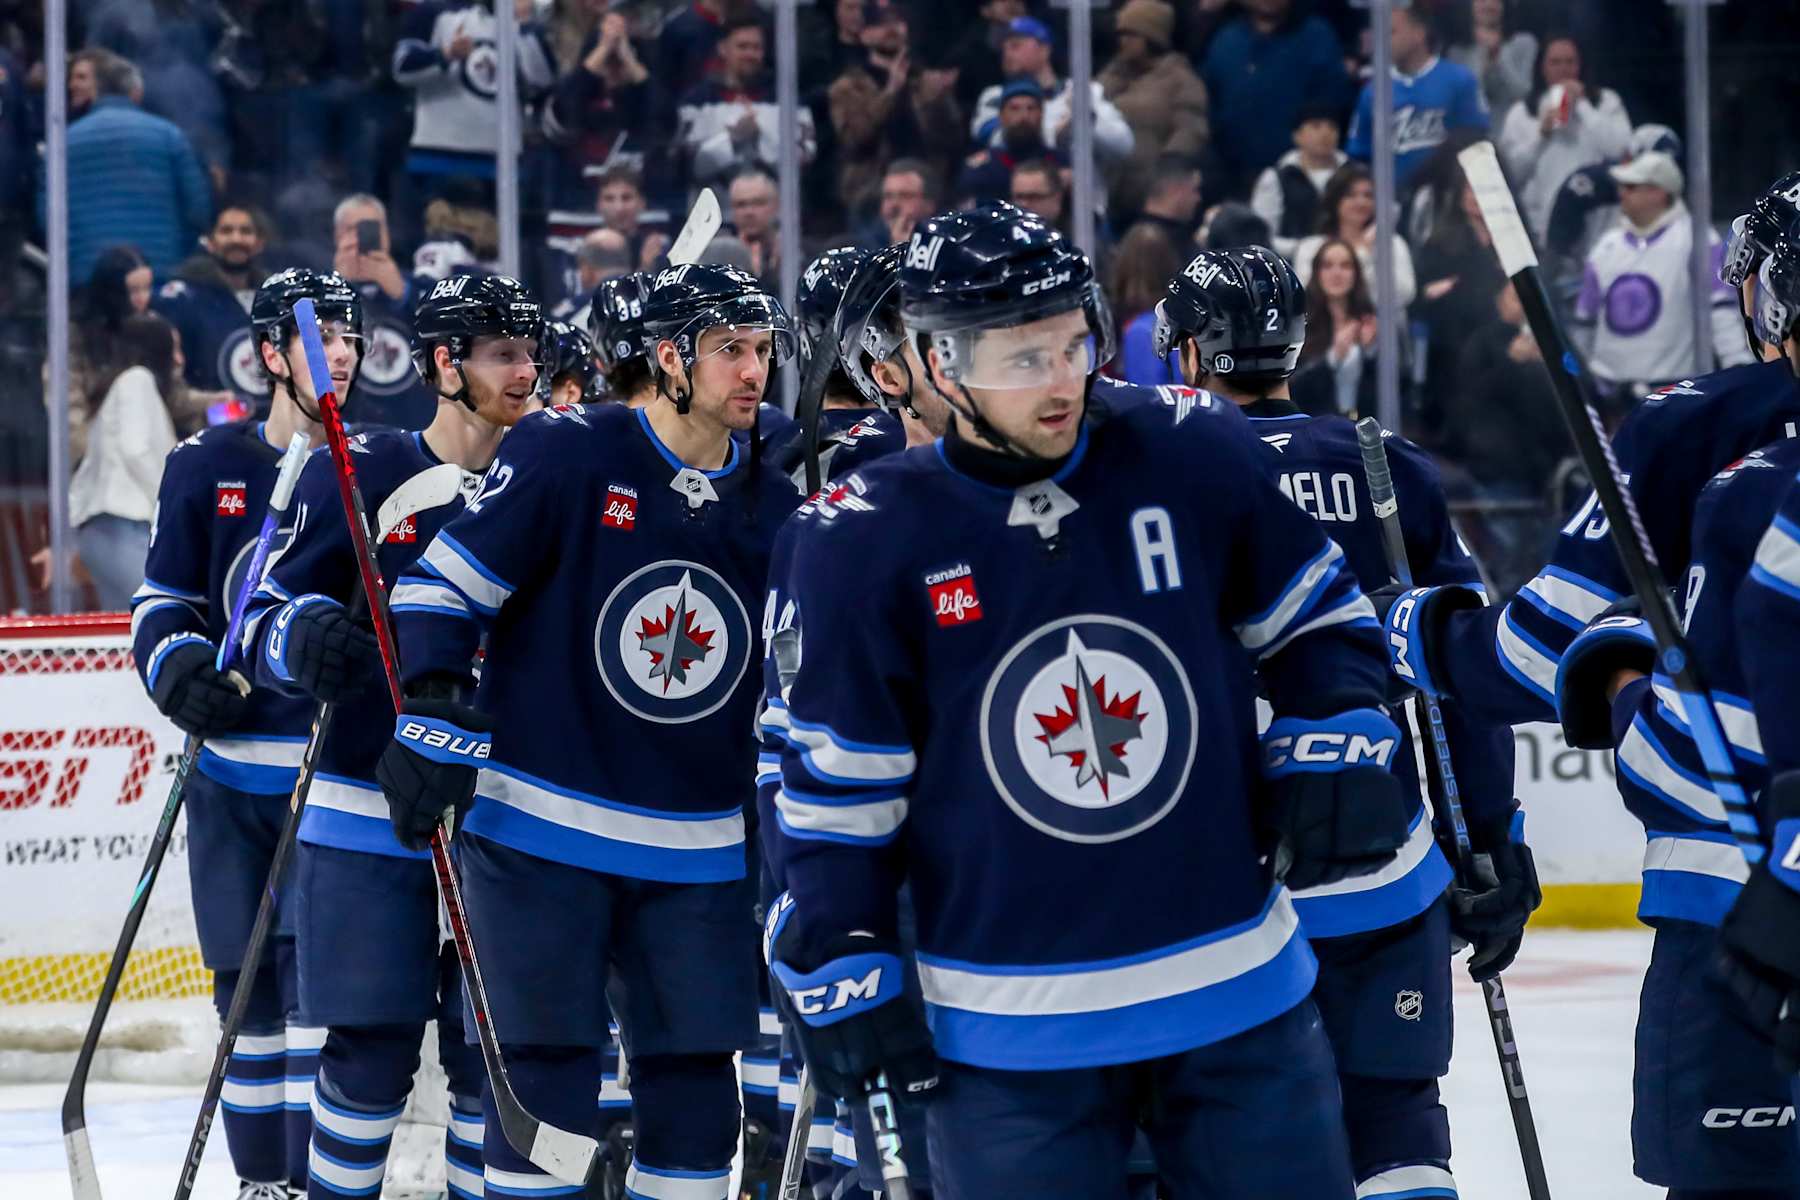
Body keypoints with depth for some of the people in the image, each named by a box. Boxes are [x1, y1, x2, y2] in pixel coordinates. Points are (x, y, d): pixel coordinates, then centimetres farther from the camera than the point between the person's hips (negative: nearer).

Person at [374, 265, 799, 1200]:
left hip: (696, 857, 5)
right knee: (546, 1075, -3)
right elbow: (446, 584, -8)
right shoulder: (565, 455, -9)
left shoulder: (772, 510, 6)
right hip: (538, 831, -4)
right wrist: (434, 716, -17)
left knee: (691, 1085, 5)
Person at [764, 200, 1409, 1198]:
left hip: (1238, 995, 2)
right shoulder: (862, 544, -8)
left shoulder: (1192, 455, -3)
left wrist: (1340, 744, -2)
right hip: (1007, 1032, -2)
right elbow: (830, 786, -2)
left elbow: (1314, 616, 12)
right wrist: (841, 971, -3)